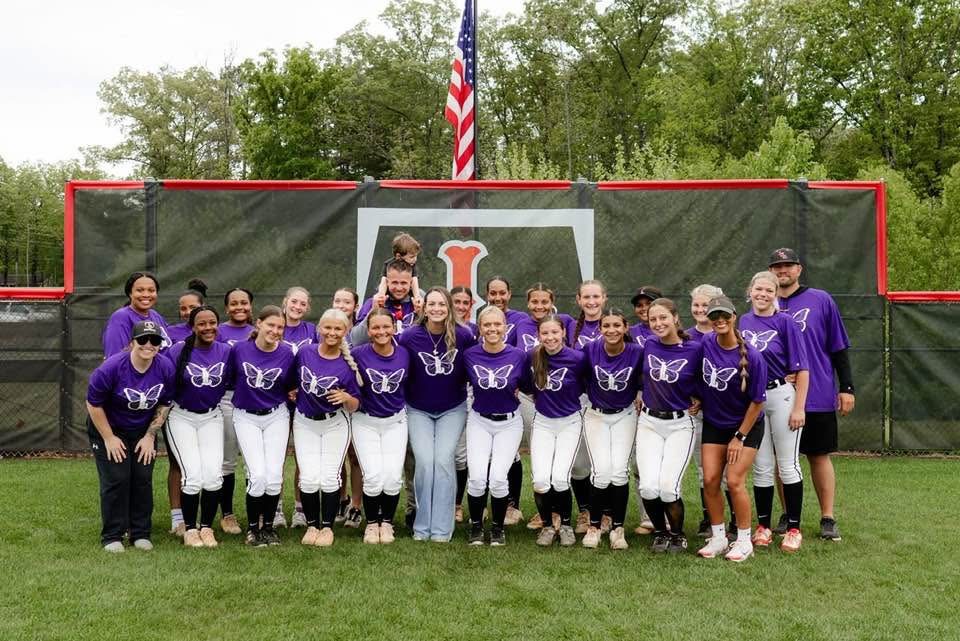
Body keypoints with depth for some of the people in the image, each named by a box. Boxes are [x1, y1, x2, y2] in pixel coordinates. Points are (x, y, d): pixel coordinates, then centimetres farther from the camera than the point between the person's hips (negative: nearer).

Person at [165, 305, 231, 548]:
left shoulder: (226, 352, -6)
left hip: (211, 416, 2)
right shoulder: (178, 351, -13)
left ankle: (207, 527, 10)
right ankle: (190, 528, 8)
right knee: (193, 475, -12)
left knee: (213, 474, -9)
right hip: (181, 417, -2)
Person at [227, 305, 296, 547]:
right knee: (258, 475, -12)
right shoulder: (239, 349, -9)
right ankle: (252, 527, 10)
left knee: (274, 476, -6)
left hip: (276, 416, 1)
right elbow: (229, 379, 6)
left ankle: (268, 527, 16)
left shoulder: (286, 353, -7)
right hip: (246, 417, -1)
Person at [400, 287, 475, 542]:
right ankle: (421, 527, 5)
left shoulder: (463, 336, -12)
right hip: (418, 410, 0)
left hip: (453, 409, 0)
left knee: (444, 460, -10)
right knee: (424, 462, -10)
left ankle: (441, 529, -2)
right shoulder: (410, 336, -13)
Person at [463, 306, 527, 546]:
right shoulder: (470, 355, -8)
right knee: (477, 476, -13)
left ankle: (498, 528, 12)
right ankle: (476, 526, 11)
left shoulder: (518, 356, -9)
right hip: (479, 420, 1)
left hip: (509, 422, 0)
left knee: (498, 477, -12)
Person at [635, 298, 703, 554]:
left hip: (681, 424, -2)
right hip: (649, 422, 2)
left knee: (668, 487, -14)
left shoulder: (695, 349, -9)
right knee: (648, 486, -12)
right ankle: (660, 533, 15)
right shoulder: (647, 345, 0)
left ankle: (678, 536, 12)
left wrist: (699, 399, -5)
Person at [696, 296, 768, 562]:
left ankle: (744, 540, 7)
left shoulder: (752, 356, -20)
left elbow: (757, 401, -13)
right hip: (713, 424, 4)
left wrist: (740, 437, -11)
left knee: (734, 481, -10)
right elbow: (699, 380, 12)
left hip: (747, 425, -4)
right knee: (710, 480, -3)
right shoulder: (705, 345, -9)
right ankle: (718, 537, 12)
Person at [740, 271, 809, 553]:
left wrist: (799, 408, -12)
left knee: (787, 464, 3)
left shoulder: (784, 322, -7)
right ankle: (763, 527, 19)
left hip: (781, 396, -4)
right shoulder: (743, 322, 5)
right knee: (761, 467, 10)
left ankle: (794, 529, 12)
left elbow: (802, 369, -8)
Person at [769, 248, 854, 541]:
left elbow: (839, 348, 2)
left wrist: (846, 387, -2)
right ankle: (788, 516, 19)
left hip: (818, 396, -2)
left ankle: (828, 519, 12)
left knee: (820, 456, 5)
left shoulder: (821, 300, 1)